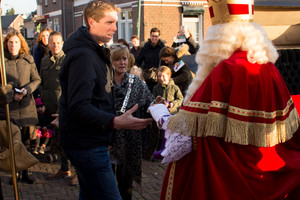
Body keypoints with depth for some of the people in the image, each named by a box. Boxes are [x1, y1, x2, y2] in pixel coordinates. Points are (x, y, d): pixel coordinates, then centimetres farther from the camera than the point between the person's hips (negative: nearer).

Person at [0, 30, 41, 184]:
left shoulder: (28, 60, 6)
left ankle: (24, 172, 21)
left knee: (26, 141, 8)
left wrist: (27, 89, -8)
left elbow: (37, 79, 9)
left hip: (26, 107, 2)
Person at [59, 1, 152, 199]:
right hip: (86, 144, -10)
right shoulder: (83, 56, -19)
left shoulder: (97, 52, 15)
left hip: (92, 141, 10)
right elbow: (78, 107, -28)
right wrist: (115, 122, -39)